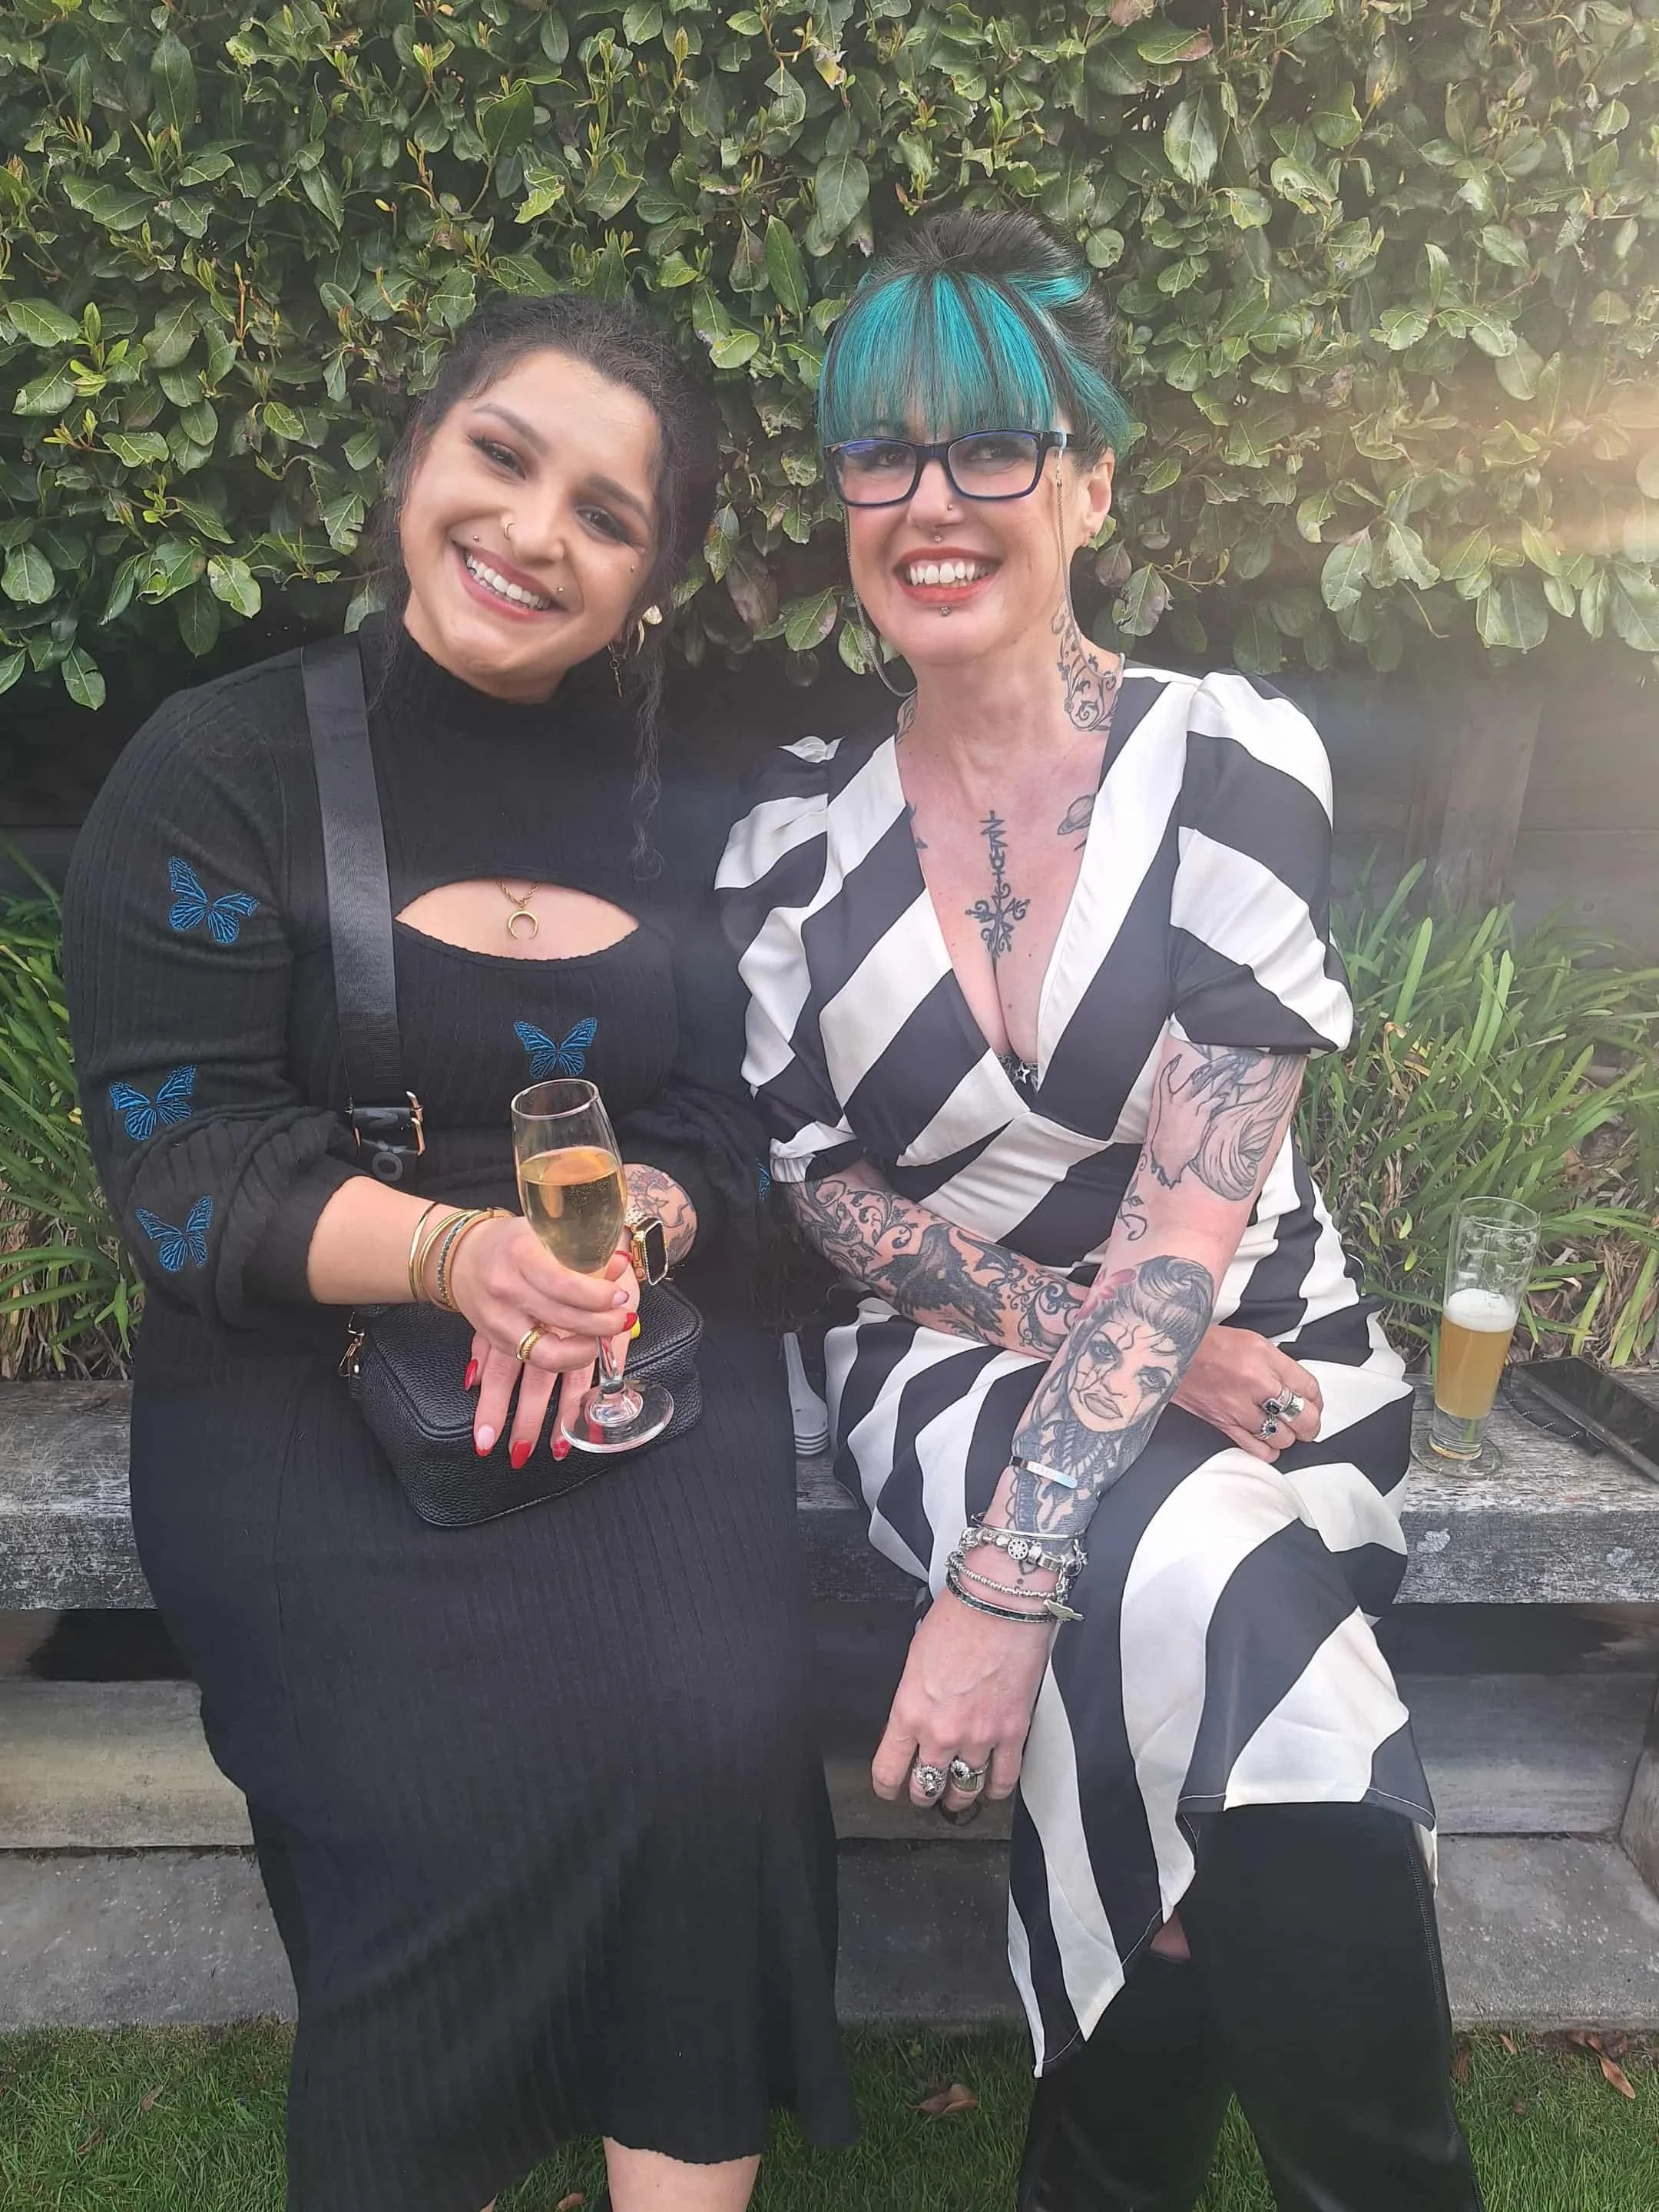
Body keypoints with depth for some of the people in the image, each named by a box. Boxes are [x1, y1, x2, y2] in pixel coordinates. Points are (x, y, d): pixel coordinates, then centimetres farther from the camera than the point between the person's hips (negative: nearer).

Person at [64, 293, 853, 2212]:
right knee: (464, 1801, -20)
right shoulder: (220, 772, 0)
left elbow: (734, 1121, 6)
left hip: (650, 1359, 3)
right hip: (307, 1388, -2)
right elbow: (175, 1158, -7)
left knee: (721, 1735, -21)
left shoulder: (677, 813, 11)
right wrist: (461, 1248, -25)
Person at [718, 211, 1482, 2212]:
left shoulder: (1234, 762, -7)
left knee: (1176, 1623, -29)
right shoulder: (794, 828, 1)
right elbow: (819, 1187, 1)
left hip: (1269, 1366, 0)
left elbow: (1198, 1200, -17)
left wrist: (1005, 1583, -26)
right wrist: (1092, 1334, -15)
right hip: (957, 1376, 1)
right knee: (1198, 1587, -28)